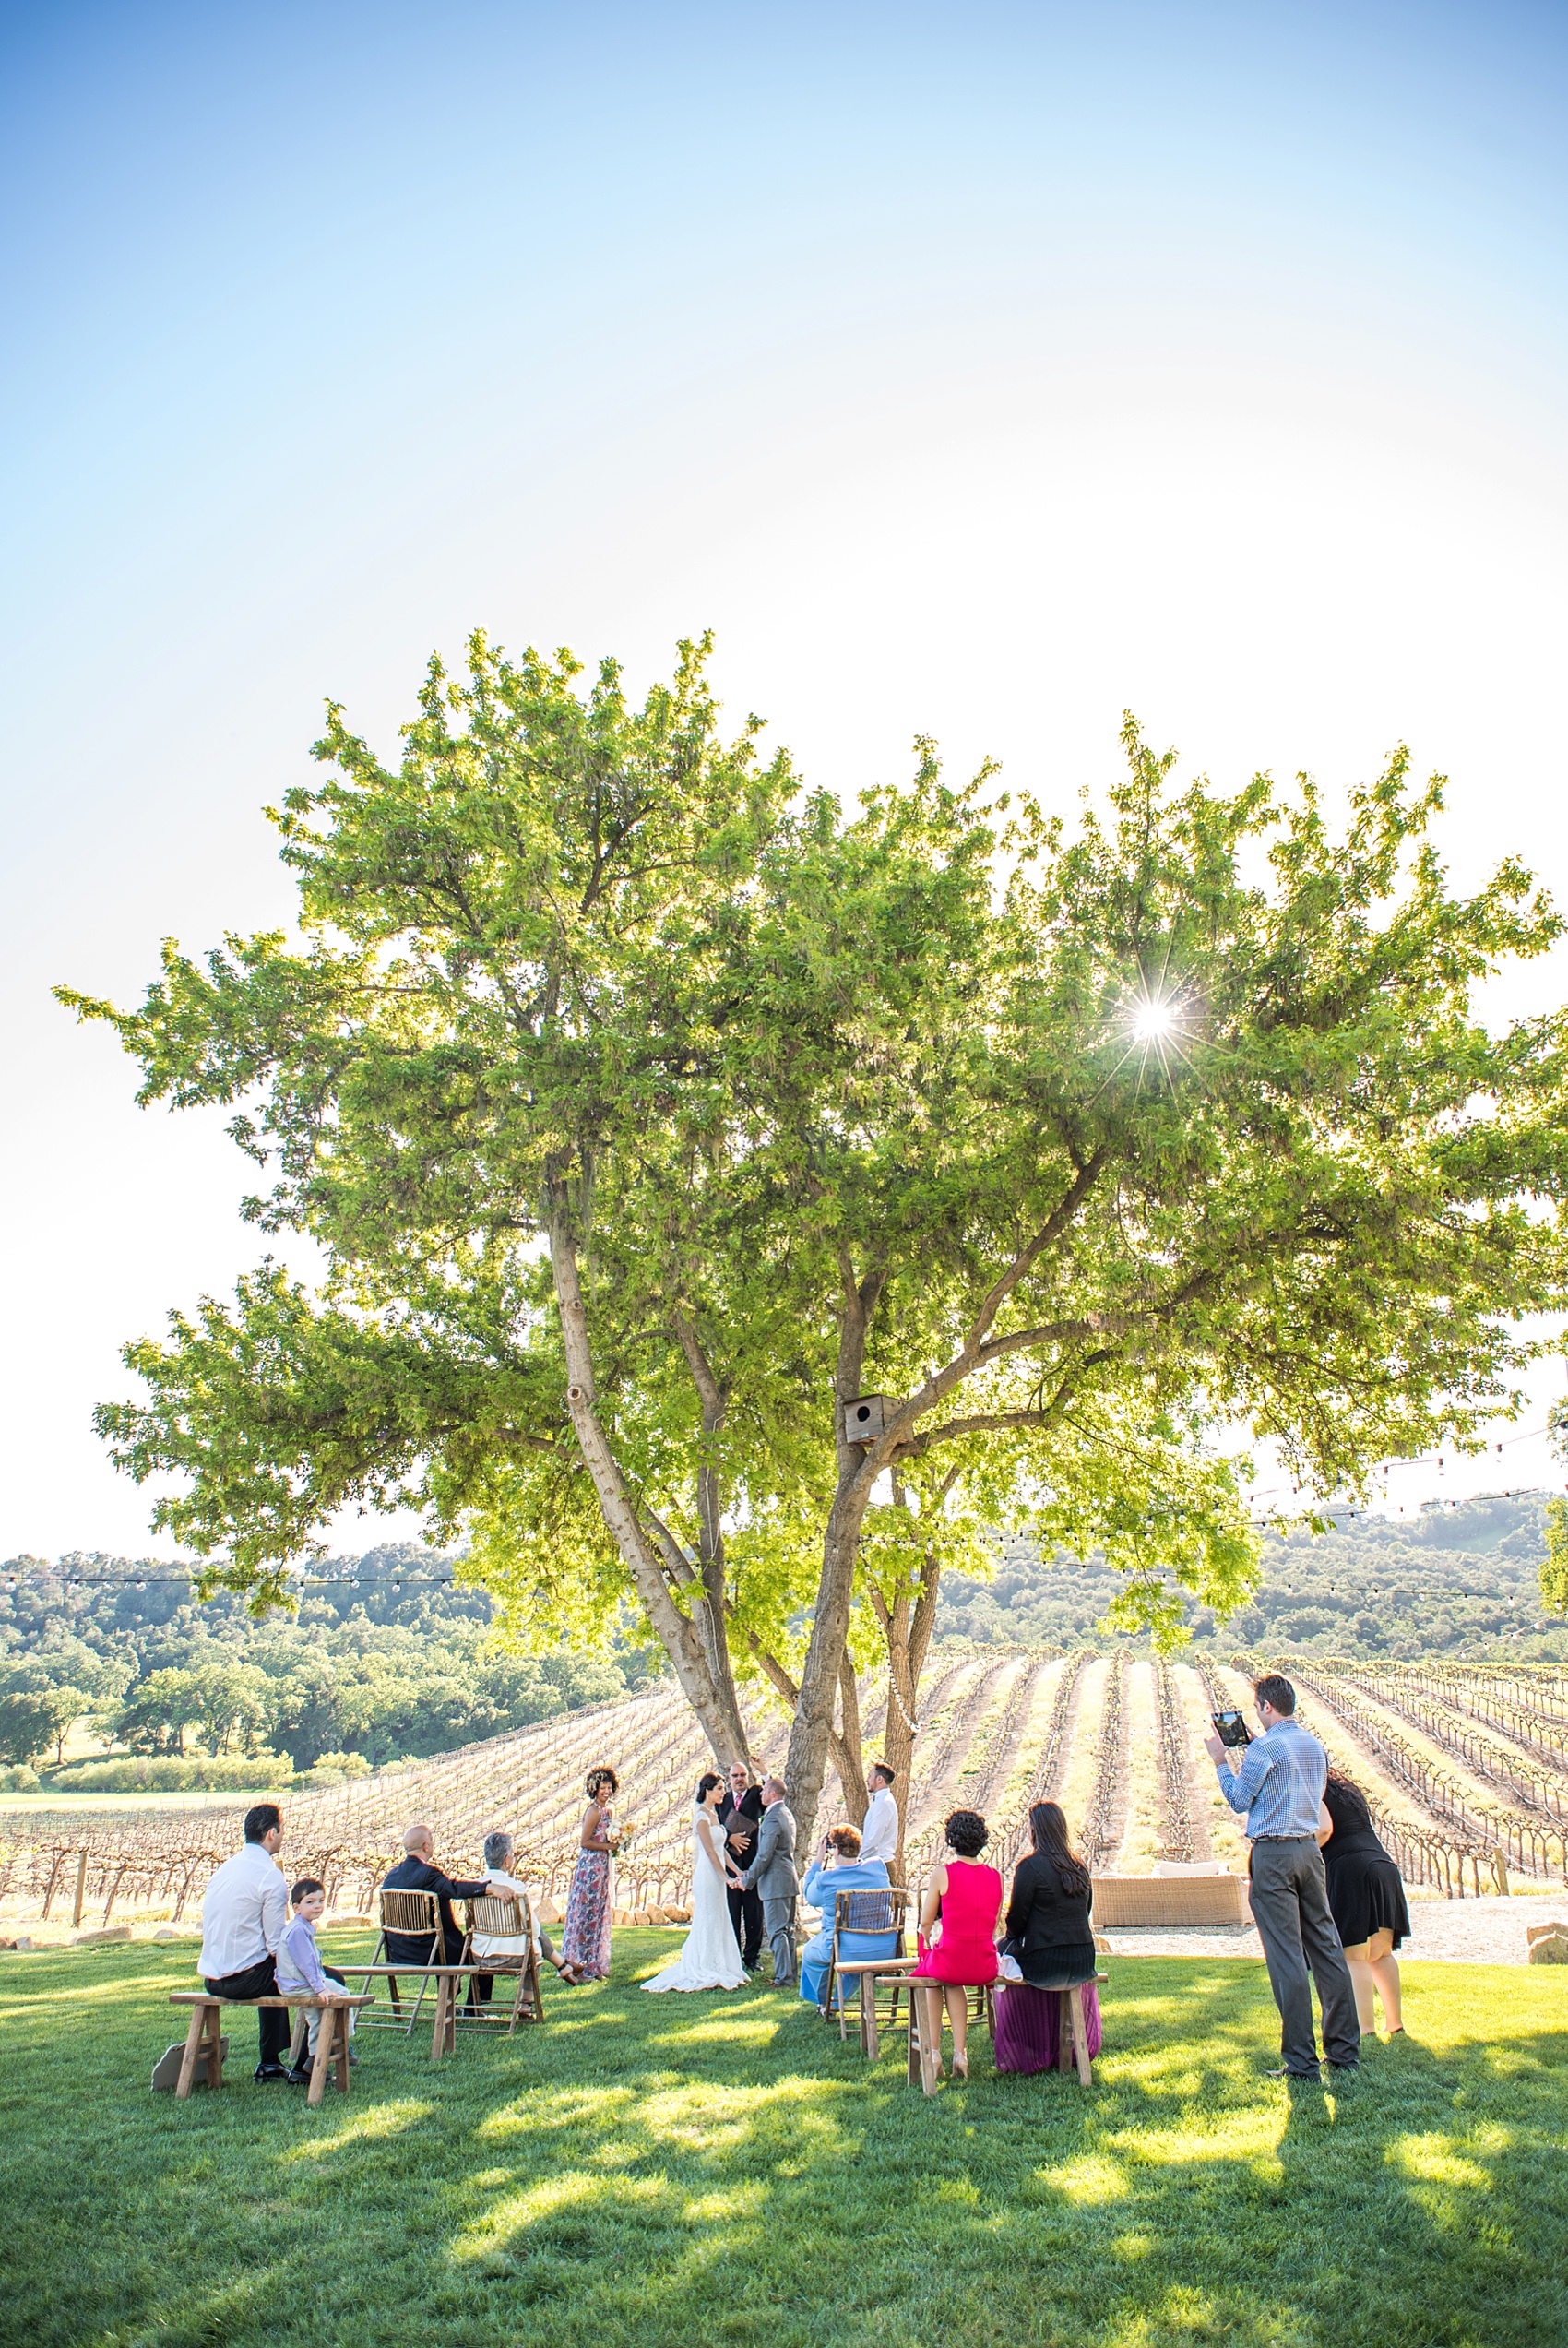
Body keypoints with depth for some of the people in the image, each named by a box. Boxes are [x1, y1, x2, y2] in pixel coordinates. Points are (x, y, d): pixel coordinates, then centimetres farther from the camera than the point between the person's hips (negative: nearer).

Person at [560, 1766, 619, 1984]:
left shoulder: (608, 1810, 12)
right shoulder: (593, 1811, -15)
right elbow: (584, 1842, -18)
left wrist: (616, 1841, 2)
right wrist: (608, 1846, -14)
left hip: (603, 1867, 9)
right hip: (590, 1866, -9)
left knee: (600, 1914, 11)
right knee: (586, 1914, -4)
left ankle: (594, 1966, 18)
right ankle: (578, 1967, 2)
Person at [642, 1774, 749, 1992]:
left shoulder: (713, 1814, 13)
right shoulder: (702, 1817, -15)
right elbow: (710, 1851, -17)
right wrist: (726, 1877, -15)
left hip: (717, 1875, 9)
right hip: (707, 1874, -9)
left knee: (719, 1923, 12)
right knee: (708, 1923, -1)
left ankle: (716, 1971, 20)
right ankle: (707, 1974, 7)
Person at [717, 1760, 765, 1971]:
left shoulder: (756, 1794, 5)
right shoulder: (722, 1800, 13)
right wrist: (730, 1838, -11)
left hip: (753, 1862, -2)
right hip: (730, 1864, 2)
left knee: (754, 1913, 3)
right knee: (731, 1913, 5)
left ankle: (751, 1957, 14)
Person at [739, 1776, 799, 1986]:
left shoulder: (772, 1819, -18)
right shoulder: (787, 1813, 12)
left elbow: (764, 1856, -19)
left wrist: (748, 1880, -9)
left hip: (775, 1881, -10)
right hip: (789, 1880, 10)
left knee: (777, 1931, -6)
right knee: (787, 1930, 14)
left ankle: (783, 1978, -5)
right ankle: (789, 1974, 20)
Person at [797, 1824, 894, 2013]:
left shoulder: (825, 1879, -14)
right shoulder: (878, 1867, -7)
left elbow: (810, 1897, 8)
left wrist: (818, 1861, 10)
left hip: (847, 1952, -4)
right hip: (886, 1950, 4)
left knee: (809, 1953, 29)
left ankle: (824, 2003, 44)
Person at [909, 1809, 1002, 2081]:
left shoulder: (943, 1873, -9)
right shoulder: (994, 1876, 2)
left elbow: (926, 1921, 0)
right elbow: (994, 1925, 13)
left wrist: (931, 1885, 16)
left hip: (951, 1962, -4)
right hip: (986, 1968, 4)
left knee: (928, 1968, 32)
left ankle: (934, 2052, 27)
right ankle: (960, 2053, 25)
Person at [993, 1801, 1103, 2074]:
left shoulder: (1030, 1867, -13)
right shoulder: (1080, 1866, 5)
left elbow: (1017, 1917, -10)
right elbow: (1086, 1912, 14)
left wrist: (1011, 1939, 11)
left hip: (1043, 1963, -6)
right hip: (1083, 1962, 6)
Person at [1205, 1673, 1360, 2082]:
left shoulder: (1265, 1747, -13)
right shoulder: (1315, 1745, 11)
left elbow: (1239, 1800, -6)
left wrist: (1221, 1762, 6)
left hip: (1273, 1854, -7)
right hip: (1310, 1848, 7)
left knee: (1287, 1956, -4)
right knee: (1326, 1947, 12)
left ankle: (1301, 2061, -1)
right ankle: (1345, 2051, 17)